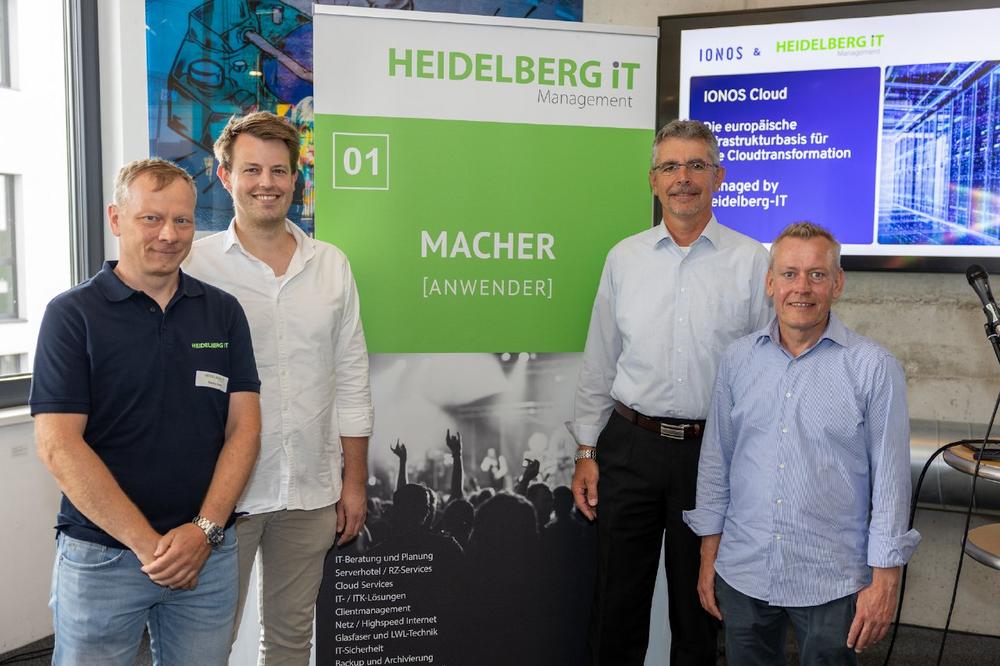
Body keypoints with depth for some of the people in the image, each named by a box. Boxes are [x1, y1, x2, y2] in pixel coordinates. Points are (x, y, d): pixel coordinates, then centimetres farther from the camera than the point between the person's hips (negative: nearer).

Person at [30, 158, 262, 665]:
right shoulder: (72, 313, -5)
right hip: (101, 555, -2)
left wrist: (205, 529, -11)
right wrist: (149, 545, -14)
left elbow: (243, 427, 1)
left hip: (208, 552, 3)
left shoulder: (224, 312, 4)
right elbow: (58, 445, -12)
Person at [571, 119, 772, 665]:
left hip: (714, 450, -1)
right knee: (617, 603, 13)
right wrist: (587, 452, 6)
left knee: (698, 600, 15)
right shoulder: (624, 258, 4)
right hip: (630, 446, 2)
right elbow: (598, 363, 7)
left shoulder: (751, 261, -2)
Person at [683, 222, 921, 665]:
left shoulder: (874, 367, -8)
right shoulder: (739, 358, 1)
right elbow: (716, 460, 6)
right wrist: (708, 555, 6)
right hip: (742, 575, 3)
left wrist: (884, 581, -7)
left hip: (833, 582, -2)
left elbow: (890, 478, -6)